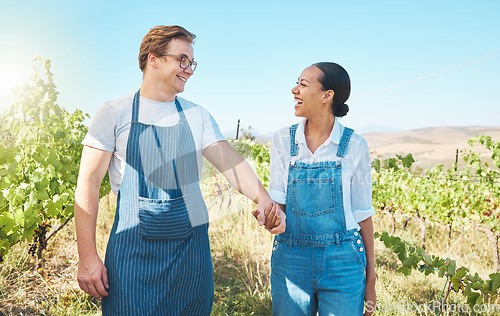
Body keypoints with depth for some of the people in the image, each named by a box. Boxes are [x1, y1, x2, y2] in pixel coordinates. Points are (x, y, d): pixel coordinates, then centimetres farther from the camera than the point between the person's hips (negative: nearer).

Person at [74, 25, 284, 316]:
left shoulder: (198, 116, 8)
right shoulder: (115, 113, 0)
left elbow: (229, 160, -4)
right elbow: (89, 183, -3)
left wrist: (263, 198, -24)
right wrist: (88, 257, -9)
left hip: (191, 249, 3)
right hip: (134, 252, -2)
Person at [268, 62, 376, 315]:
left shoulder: (354, 146, -5)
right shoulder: (283, 140, 0)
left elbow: (362, 213, 0)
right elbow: (277, 200, -1)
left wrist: (370, 276, 2)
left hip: (342, 262, -1)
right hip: (291, 259, 2)